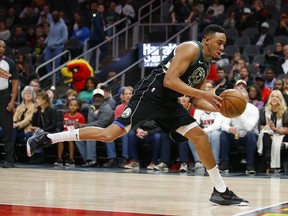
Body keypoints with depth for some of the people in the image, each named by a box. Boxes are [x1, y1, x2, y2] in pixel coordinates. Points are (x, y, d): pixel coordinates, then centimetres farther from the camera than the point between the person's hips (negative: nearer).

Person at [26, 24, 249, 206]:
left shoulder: (206, 66, 17)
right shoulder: (190, 49, -12)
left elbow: (196, 101, 20)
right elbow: (169, 80, -23)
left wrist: (218, 108, 2)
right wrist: (203, 93, -22)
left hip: (168, 103, 9)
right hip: (150, 95, -9)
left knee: (201, 136, 3)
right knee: (109, 134, -15)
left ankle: (221, 190, 10)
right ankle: (46, 138, -8)